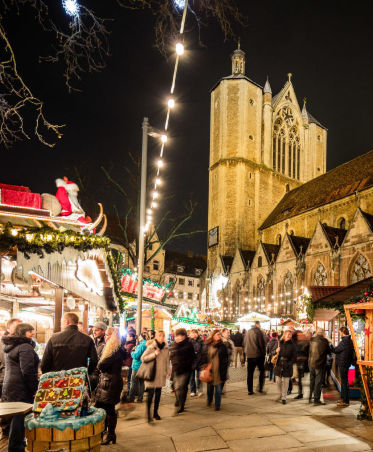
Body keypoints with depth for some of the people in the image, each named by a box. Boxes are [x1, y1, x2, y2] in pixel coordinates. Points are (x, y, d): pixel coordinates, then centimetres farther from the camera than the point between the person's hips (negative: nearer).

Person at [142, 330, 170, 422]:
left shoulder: (166, 348, 8)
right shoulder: (151, 347, -7)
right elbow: (143, 358, -12)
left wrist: (168, 371, 11)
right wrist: (154, 354, -19)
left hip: (161, 375, 5)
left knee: (158, 394, 9)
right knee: (150, 394, -7)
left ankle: (156, 412, 23)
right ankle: (148, 413, 4)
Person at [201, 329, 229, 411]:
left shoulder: (222, 346, 0)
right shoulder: (207, 346, 2)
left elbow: (226, 359, 3)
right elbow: (204, 357, 6)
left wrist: (224, 370, -3)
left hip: (219, 371, -1)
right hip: (209, 370, 2)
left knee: (218, 389, -1)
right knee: (210, 387, 15)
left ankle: (217, 405, 11)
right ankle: (209, 401, 39)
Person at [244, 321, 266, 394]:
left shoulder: (248, 332, 9)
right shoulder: (258, 332, -10)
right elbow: (262, 344, -11)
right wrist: (263, 354, -2)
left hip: (249, 355, 5)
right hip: (258, 355, -5)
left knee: (250, 373, 8)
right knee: (261, 370, 12)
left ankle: (250, 390, 8)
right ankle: (260, 388, 7)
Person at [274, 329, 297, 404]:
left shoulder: (292, 345, -2)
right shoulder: (279, 343, 5)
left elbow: (294, 357, -2)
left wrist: (289, 364, -13)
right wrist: (276, 351, -10)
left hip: (287, 367, -2)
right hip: (278, 365, 2)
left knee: (285, 382, 0)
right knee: (278, 381, 8)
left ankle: (284, 397, 11)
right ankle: (281, 394, 30)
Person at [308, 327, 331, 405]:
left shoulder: (312, 340, 1)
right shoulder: (325, 341, -12)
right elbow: (328, 351, 1)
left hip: (311, 363, 5)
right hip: (319, 364, -5)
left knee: (312, 381, 16)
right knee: (318, 382, 2)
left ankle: (310, 398, 22)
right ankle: (316, 399, 4)